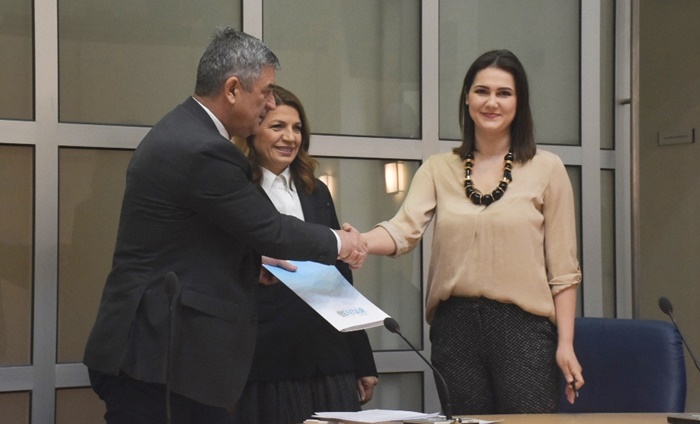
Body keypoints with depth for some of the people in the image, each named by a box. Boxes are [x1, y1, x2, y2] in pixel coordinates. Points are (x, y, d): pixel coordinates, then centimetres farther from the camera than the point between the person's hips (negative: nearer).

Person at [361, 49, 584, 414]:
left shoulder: (546, 169, 3)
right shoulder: (438, 169, 9)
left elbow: (563, 268, 2)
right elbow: (404, 229, -6)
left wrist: (565, 344, -4)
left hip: (522, 328, -2)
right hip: (455, 327, 2)